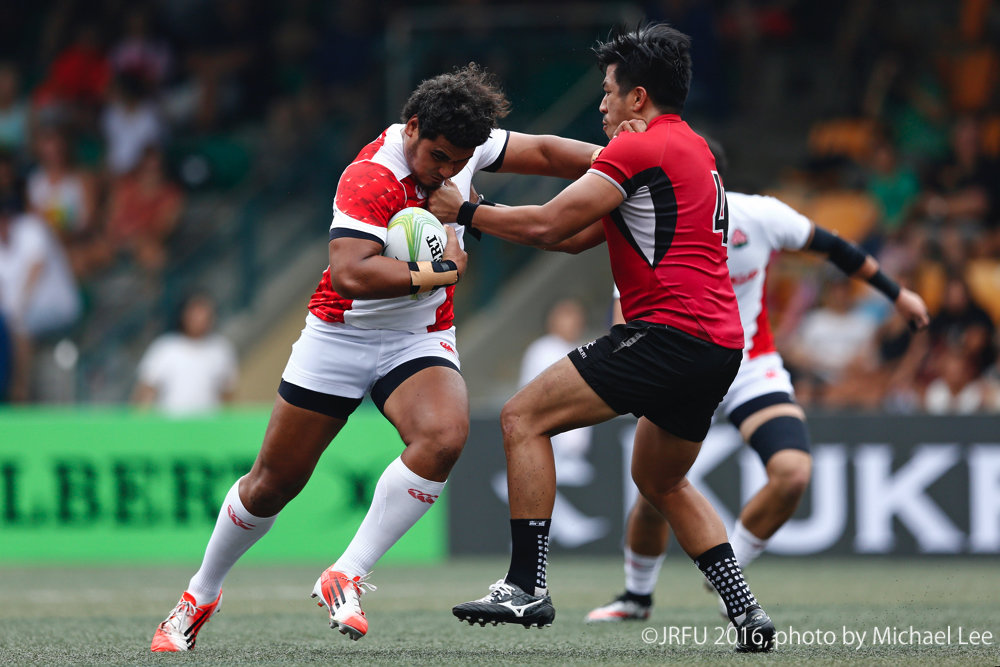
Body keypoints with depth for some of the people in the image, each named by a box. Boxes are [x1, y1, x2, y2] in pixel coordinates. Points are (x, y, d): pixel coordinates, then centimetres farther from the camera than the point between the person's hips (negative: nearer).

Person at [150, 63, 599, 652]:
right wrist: (438, 271, -34)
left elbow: (543, 151, 9)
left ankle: (347, 577, -21)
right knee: (275, 481, 4)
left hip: (421, 339, 4)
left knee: (445, 437, -28)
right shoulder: (369, 181, -27)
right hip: (340, 336, -4)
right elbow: (350, 274, -39)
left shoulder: (462, 145, -7)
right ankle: (202, 594, 29)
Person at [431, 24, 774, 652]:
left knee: (524, 417, -6)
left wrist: (468, 212, 5)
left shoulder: (638, 148, -7)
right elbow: (577, 236, 24)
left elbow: (548, 223, -9)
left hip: (668, 331, -10)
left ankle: (528, 585, -12)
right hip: (720, 346, 10)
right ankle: (748, 612, 16)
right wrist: (487, 215, 20)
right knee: (661, 481, 26)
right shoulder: (694, 148, 22)